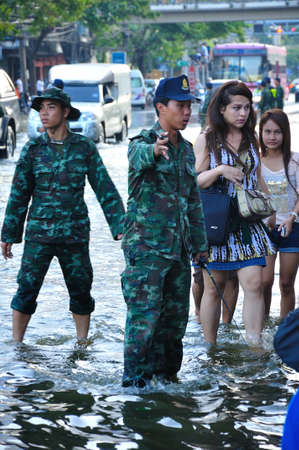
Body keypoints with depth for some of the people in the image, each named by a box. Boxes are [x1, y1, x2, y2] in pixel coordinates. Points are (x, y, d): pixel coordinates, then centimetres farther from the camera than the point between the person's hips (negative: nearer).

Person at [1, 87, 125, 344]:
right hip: (39, 233, -1)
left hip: (75, 233, 1)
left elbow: (105, 189, 2)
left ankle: (82, 343, 24)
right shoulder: (33, 149, 0)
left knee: (81, 291, 8)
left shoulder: (85, 147, 1)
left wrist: (120, 226, -4)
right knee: (26, 291, -5)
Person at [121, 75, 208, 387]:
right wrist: (155, 150, -57)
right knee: (144, 315, -9)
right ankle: (135, 380, -2)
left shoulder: (186, 149, 14)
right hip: (146, 245, -7)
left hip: (178, 247, 7)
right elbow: (140, 158, -34)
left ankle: (166, 373, 25)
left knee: (176, 315, 12)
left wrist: (199, 243, 20)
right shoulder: (143, 142, -7)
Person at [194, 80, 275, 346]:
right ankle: (210, 349, 16)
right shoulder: (207, 140, 0)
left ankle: (255, 348, -9)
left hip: (248, 223, 3)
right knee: (213, 288, 4)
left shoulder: (251, 139, 11)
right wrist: (219, 170, -19)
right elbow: (195, 181, -3)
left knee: (254, 284, -10)